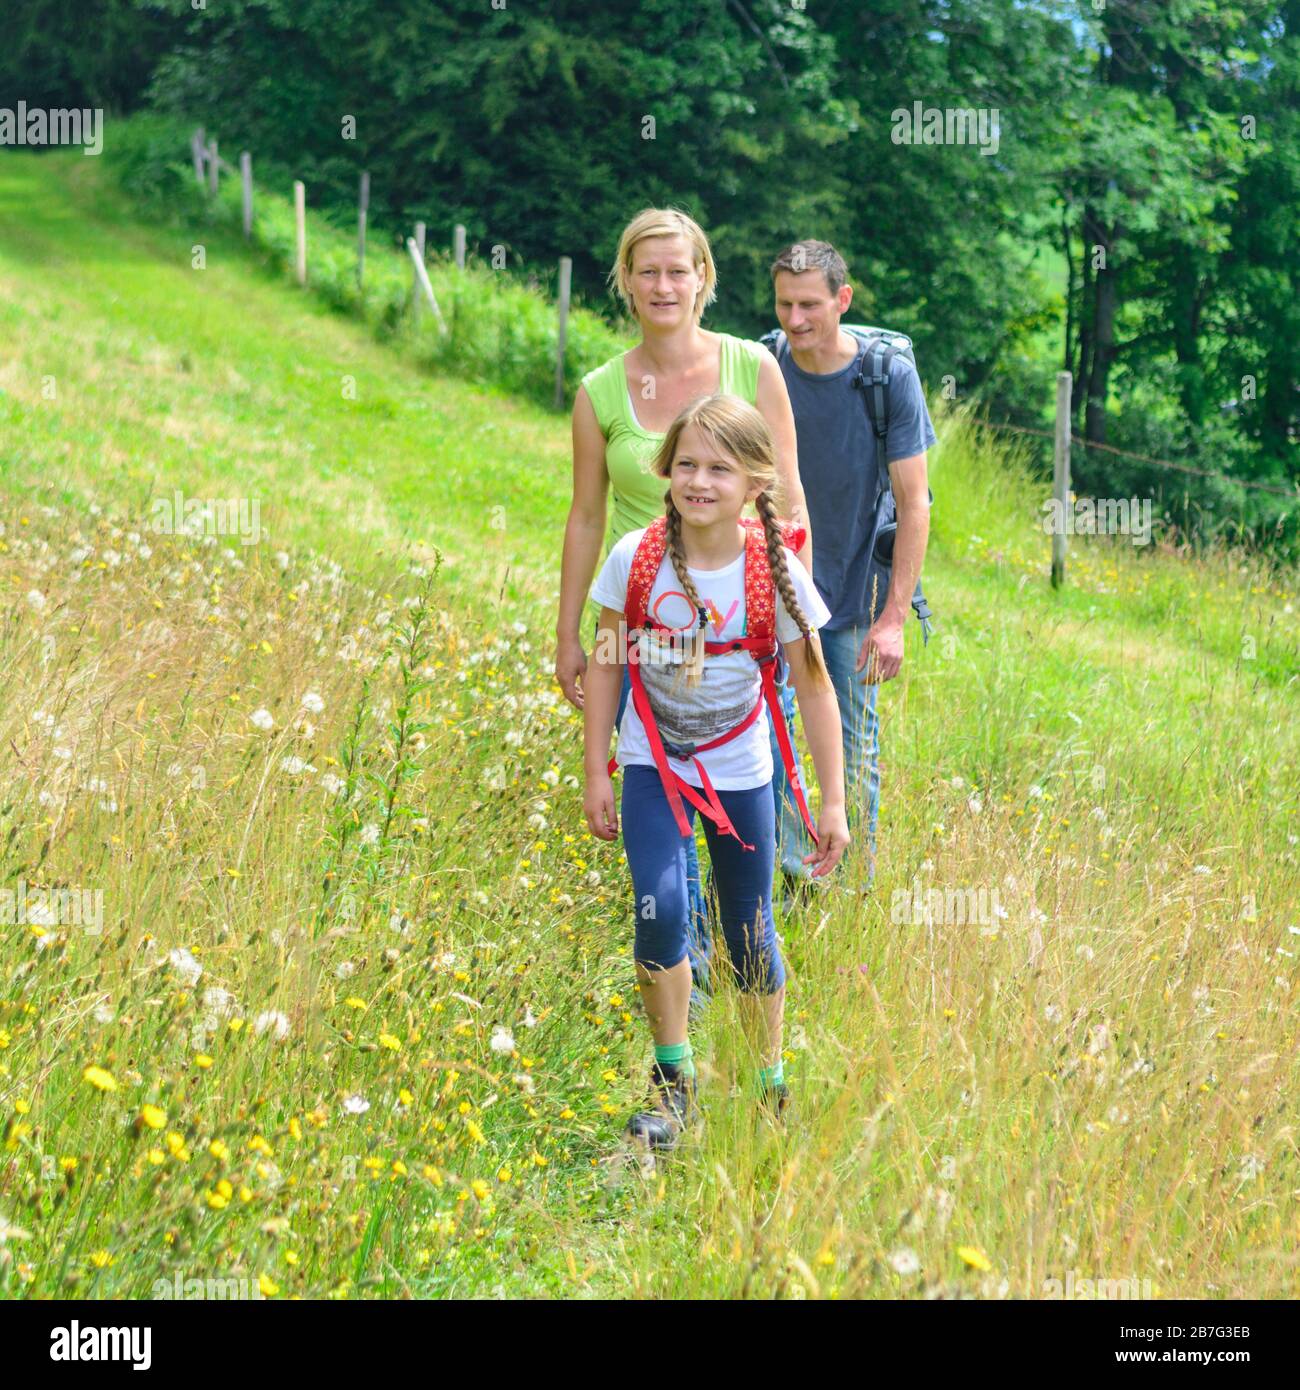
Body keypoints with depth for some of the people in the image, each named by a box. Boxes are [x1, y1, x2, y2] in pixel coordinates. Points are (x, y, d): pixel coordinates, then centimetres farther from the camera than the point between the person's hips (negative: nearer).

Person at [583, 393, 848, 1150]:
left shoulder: (776, 574, -16)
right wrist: (597, 772, -1)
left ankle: (769, 1087, 28)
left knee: (750, 937, 7)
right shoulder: (635, 560, -14)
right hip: (654, 763, 0)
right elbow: (607, 666, -2)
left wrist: (834, 803, -7)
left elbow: (815, 689, -8)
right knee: (659, 909, -19)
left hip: (739, 769, 0)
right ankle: (674, 1080, -1)